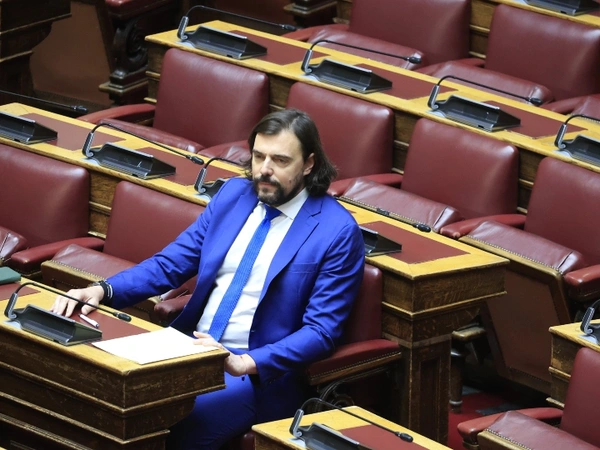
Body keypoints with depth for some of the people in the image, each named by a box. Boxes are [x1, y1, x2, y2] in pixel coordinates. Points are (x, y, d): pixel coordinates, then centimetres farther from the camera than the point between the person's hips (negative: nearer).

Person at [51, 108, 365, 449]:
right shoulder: (234, 194, 10)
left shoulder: (338, 232, -8)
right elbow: (171, 262, 12)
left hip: (261, 372, -5)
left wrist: (245, 364, -25)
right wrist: (103, 290, -6)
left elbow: (321, 332, -12)